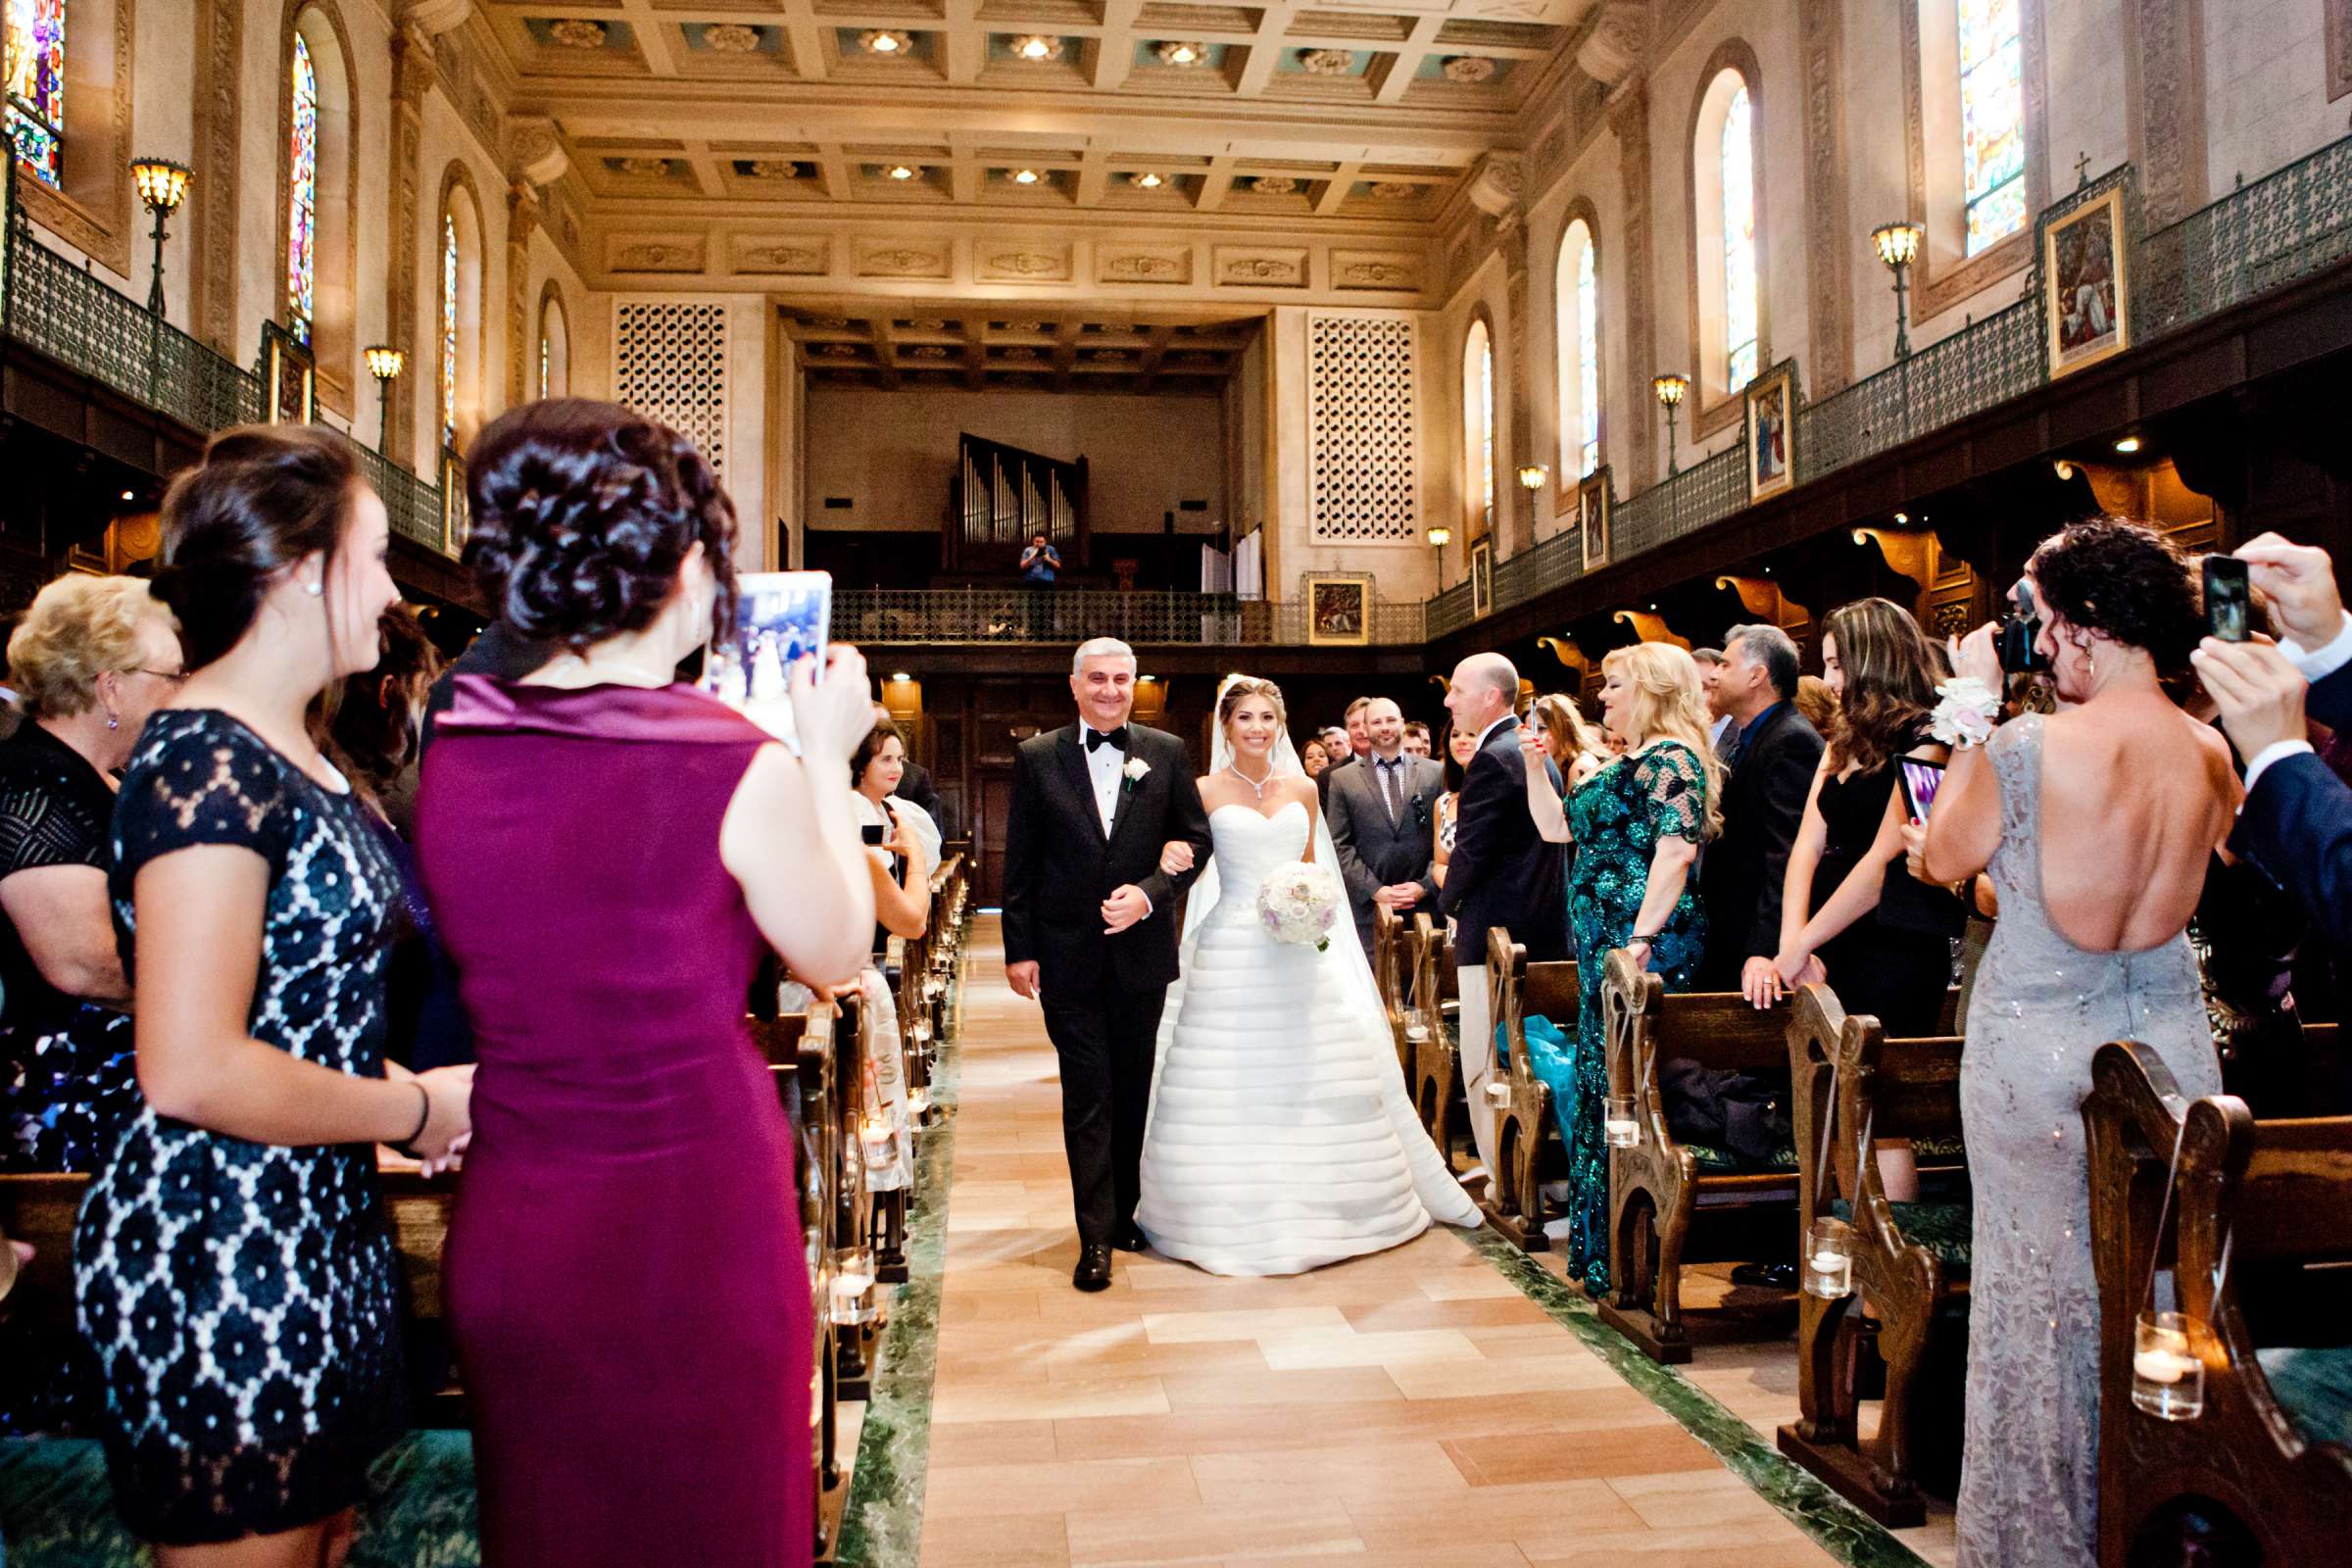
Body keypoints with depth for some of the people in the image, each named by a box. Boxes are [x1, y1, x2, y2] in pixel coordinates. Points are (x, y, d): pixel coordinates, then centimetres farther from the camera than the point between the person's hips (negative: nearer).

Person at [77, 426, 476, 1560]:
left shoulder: (285, 754, 9)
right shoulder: (206, 762, -20)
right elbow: (192, 1070, -26)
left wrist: (402, 1092, 4)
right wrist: (415, 1111, -15)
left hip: (312, 1240, 9)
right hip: (217, 1262, -9)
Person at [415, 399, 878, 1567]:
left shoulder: (453, 754, -3)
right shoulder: (739, 771, -19)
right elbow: (838, 954, -3)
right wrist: (826, 760, 6)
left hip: (506, 1240, 5)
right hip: (689, 1233, -5)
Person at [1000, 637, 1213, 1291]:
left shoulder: (1166, 753, 2)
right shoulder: (1037, 757, 0)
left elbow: (1195, 840, 4)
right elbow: (1020, 864, 0)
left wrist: (1149, 892, -13)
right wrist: (1019, 949, -3)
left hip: (1141, 950, 2)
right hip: (1068, 955, -1)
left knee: (1133, 1091, 14)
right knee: (1086, 1097, 2)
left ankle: (1125, 1211, 30)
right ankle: (1096, 1237, 9)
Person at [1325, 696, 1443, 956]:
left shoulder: (1436, 773, 9)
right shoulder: (1343, 780, 6)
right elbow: (1339, 846, 1)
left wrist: (1425, 885, -5)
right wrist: (1375, 890, -8)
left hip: (1425, 903, 1)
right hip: (1368, 909, -1)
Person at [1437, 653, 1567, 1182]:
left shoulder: (1491, 760, -16)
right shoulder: (1537, 755, 14)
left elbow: (1471, 852, -19)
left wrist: (1447, 901, 0)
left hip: (1497, 931, -10)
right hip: (1545, 931, 10)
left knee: (1486, 1066, -2)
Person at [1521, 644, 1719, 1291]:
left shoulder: (1671, 757, -9)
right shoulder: (1621, 765, 20)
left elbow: (1676, 849, -21)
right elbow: (1556, 827, 24)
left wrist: (1643, 937, -27)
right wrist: (1534, 765, 14)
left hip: (1646, 944, -10)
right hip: (1604, 944, 10)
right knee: (1600, 1081, 13)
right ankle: (1603, 1247, 23)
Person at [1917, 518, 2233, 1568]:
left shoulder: (2026, 746, -19)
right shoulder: (2212, 755, -1)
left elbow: (1944, 861, -3)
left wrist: (1971, 712, 2)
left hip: (2038, 1049, -4)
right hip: (2171, 1043, 5)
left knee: (2036, 1297, 10)